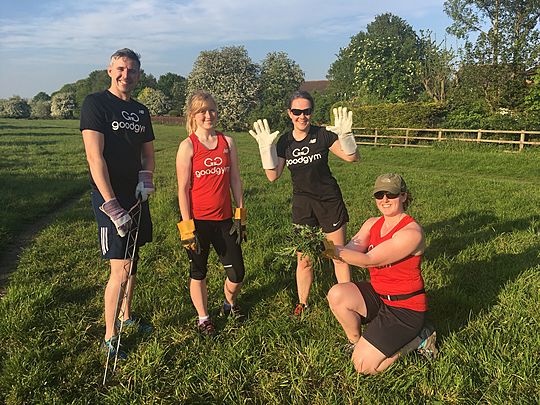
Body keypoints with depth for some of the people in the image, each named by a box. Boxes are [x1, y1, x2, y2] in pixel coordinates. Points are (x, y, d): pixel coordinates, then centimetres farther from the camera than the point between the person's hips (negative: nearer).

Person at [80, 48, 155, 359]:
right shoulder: (95, 103, -9)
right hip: (110, 196, -7)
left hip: (137, 195, 7)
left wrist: (146, 179, -4)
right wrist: (112, 206, -23)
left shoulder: (141, 111, 12)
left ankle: (126, 315, 37)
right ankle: (110, 338, 10)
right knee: (120, 271, -6)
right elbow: (95, 157, -17)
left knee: (133, 261, 17)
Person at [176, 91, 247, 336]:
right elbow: (183, 188, -8)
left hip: (224, 219, 3)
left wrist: (240, 216, 5)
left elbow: (235, 180, 7)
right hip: (197, 221, -3)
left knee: (237, 273, 7)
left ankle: (230, 303, 38)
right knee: (198, 272, 12)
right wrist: (187, 227, -11)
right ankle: (203, 318, 32)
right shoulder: (188, 146, -6)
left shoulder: (227, 142, 5)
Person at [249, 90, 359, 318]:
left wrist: (345, 135, -27)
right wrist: (266, 147, -15)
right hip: (302, 202, 3)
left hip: (329, 200, -2)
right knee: (303, 259, 10)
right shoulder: (285, 141, -1)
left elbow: (352, 157, -11)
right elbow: (273, 175, -5)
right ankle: (302, 303, 29)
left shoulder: (322, 135, -10)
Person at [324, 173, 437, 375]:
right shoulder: (372, 223, 2)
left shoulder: (411, 232, -22)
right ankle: (357, 342, 5)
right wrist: (327, 247, -33)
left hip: (405, 307, -7)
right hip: (378, 295, 7)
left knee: (364, 366, -11)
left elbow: (368, 259, -28)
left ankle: (416, 338, 9)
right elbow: (351, 250, -13)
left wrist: (333, 250, -38)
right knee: (337, 294, -21)